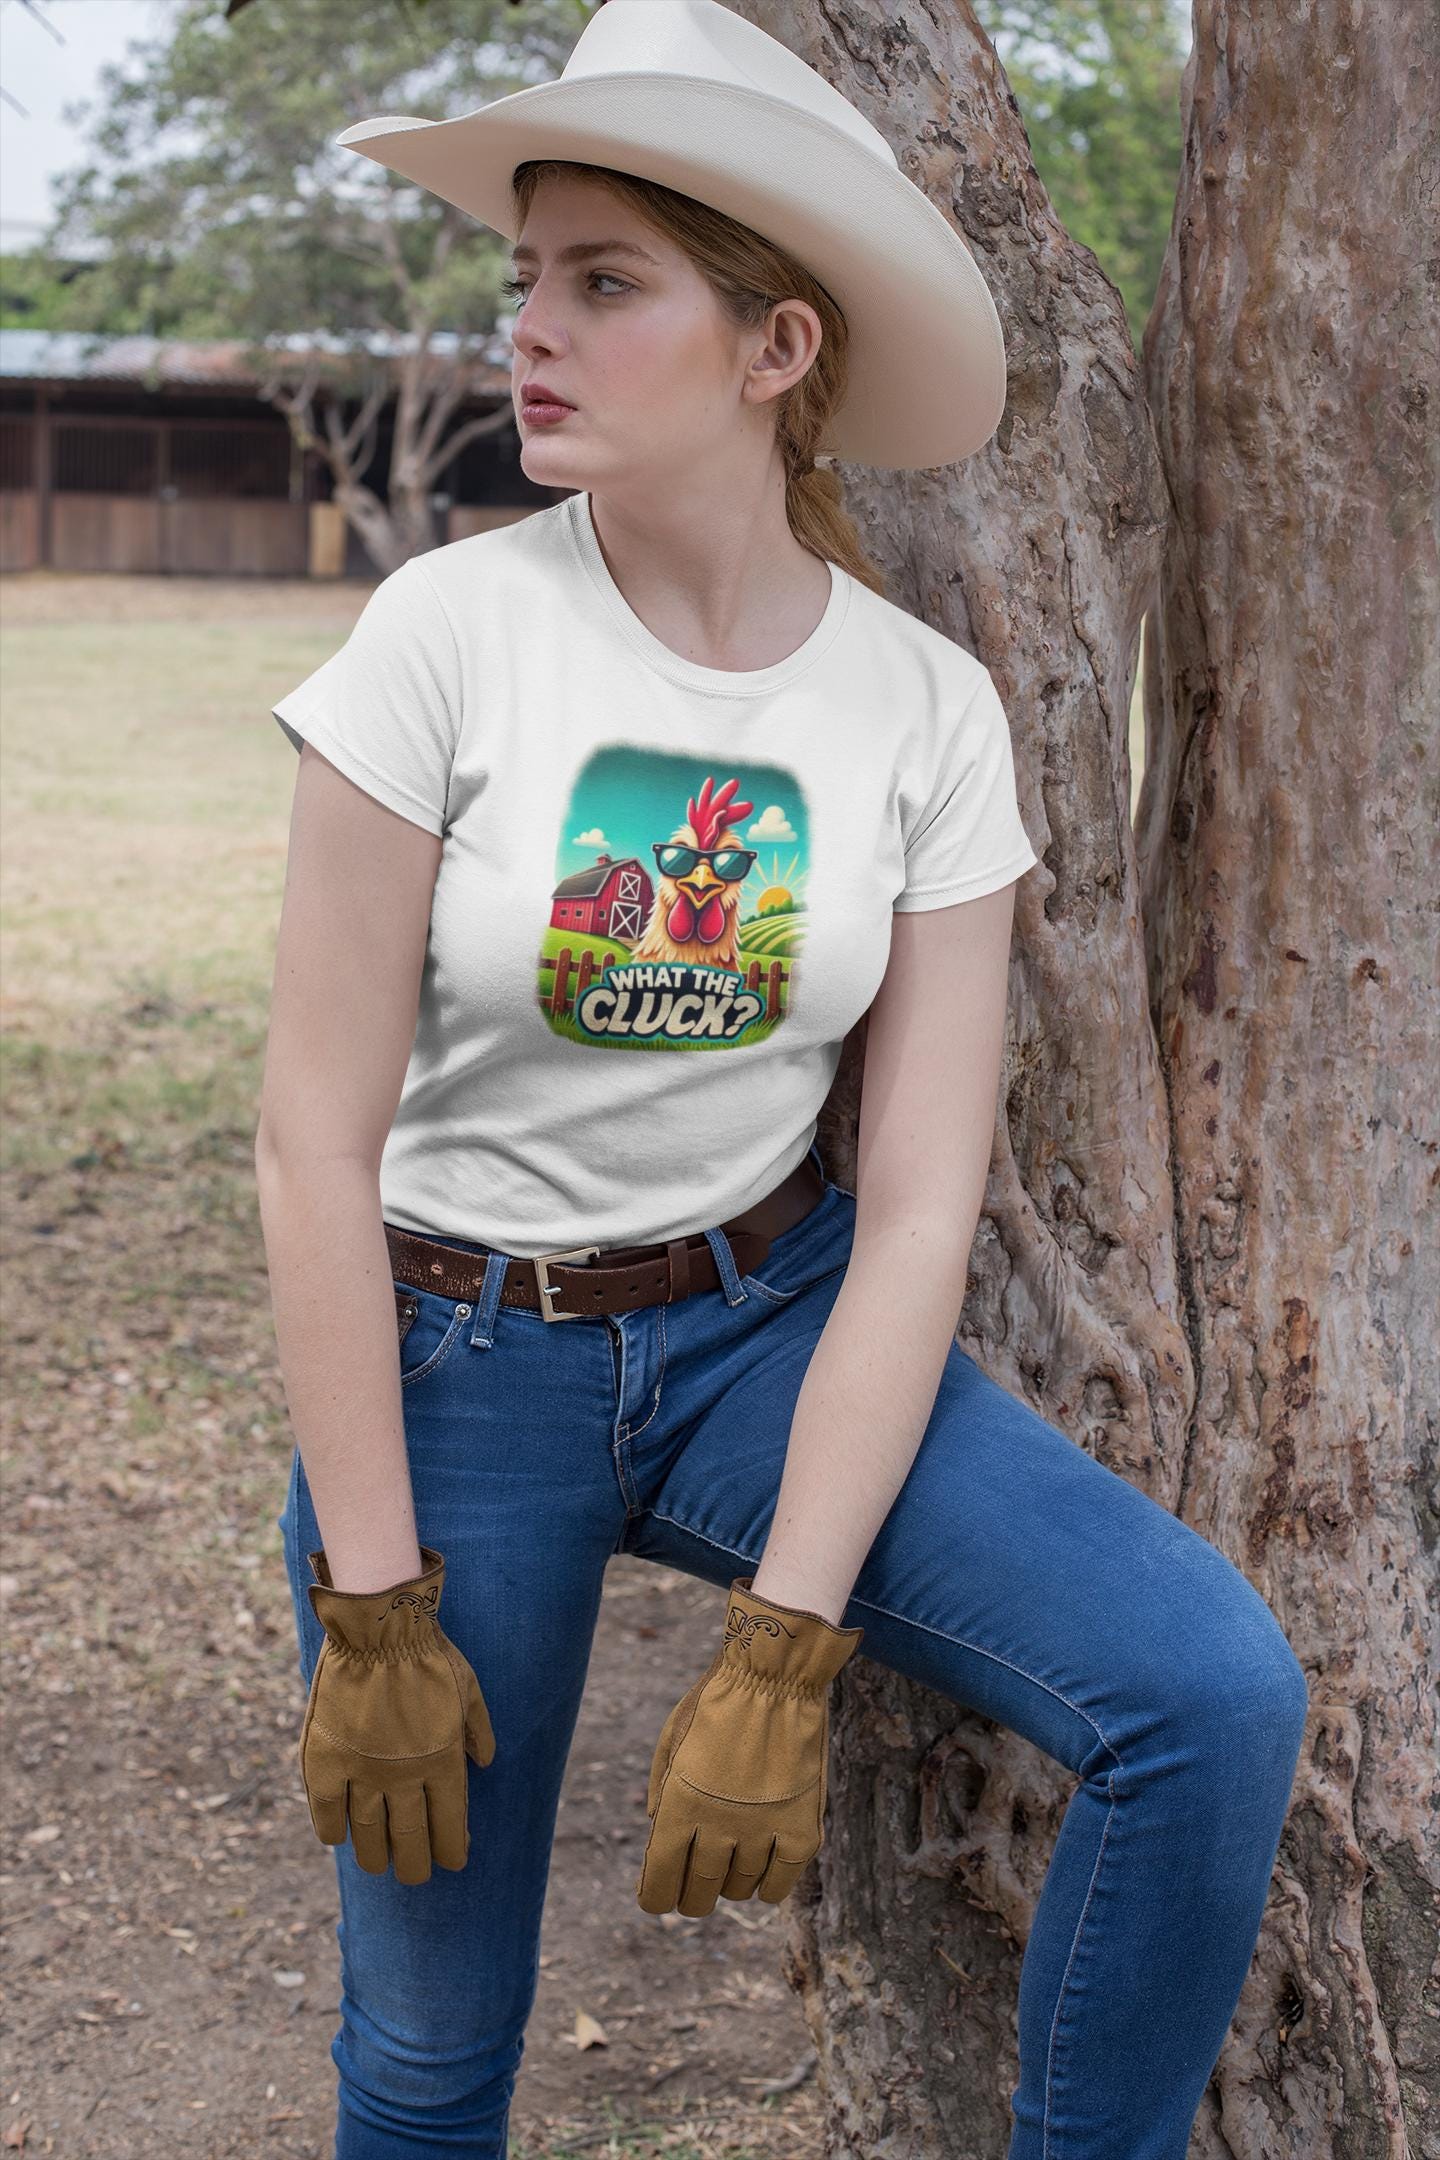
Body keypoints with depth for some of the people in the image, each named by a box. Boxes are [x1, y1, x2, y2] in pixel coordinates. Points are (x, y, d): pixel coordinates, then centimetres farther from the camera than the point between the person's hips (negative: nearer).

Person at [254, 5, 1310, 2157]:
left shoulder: (927, 709, -9)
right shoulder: (451, 631, -16)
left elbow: (917, 1208, -10)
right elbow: (320, 1140, -13)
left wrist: (782, 1646, -16)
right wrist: (374, 1613, -13)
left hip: (771, 1319, 2)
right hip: (450, 1354, -1)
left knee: (1214, 1692, -18)